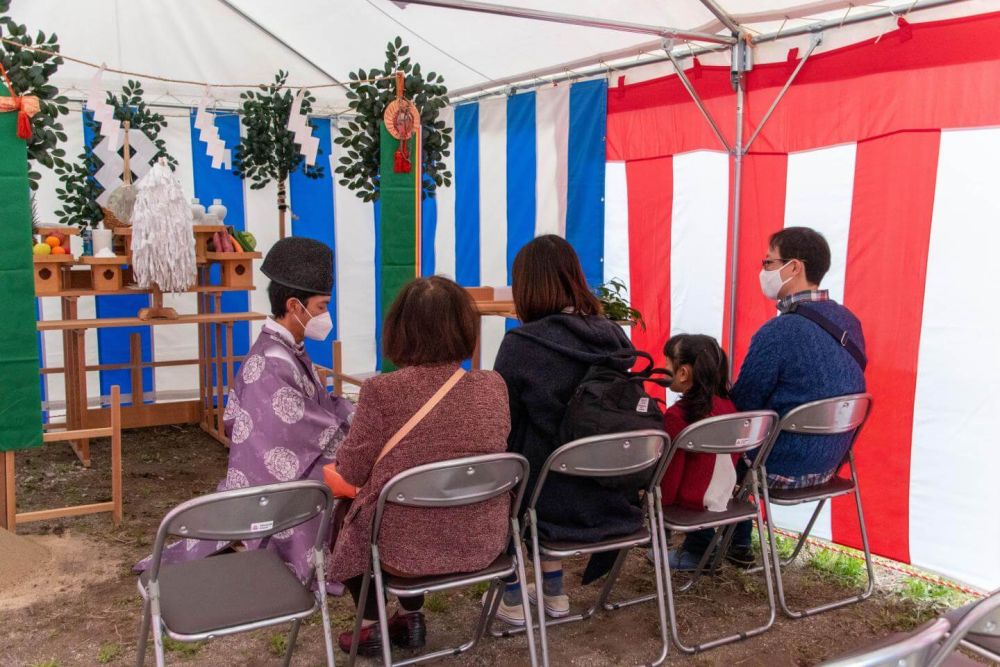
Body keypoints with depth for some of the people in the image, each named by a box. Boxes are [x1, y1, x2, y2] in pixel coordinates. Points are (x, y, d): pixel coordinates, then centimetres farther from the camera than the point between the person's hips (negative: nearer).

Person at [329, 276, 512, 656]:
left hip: (409, 549, -3)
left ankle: (372, 627, 34)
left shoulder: (382, 392, -21)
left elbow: (351, 472, -9)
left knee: (346, 519, 29)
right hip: (482, 544, 4)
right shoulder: (493, 387, -9)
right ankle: (411, 618, 39)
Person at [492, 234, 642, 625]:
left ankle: (513, 600, 32)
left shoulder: (522, 345, -18)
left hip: (557, 506, -5)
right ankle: (554, 593, 37)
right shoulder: (614, 337, -2)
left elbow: (500, 430, -10)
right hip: (614, 502, 5)